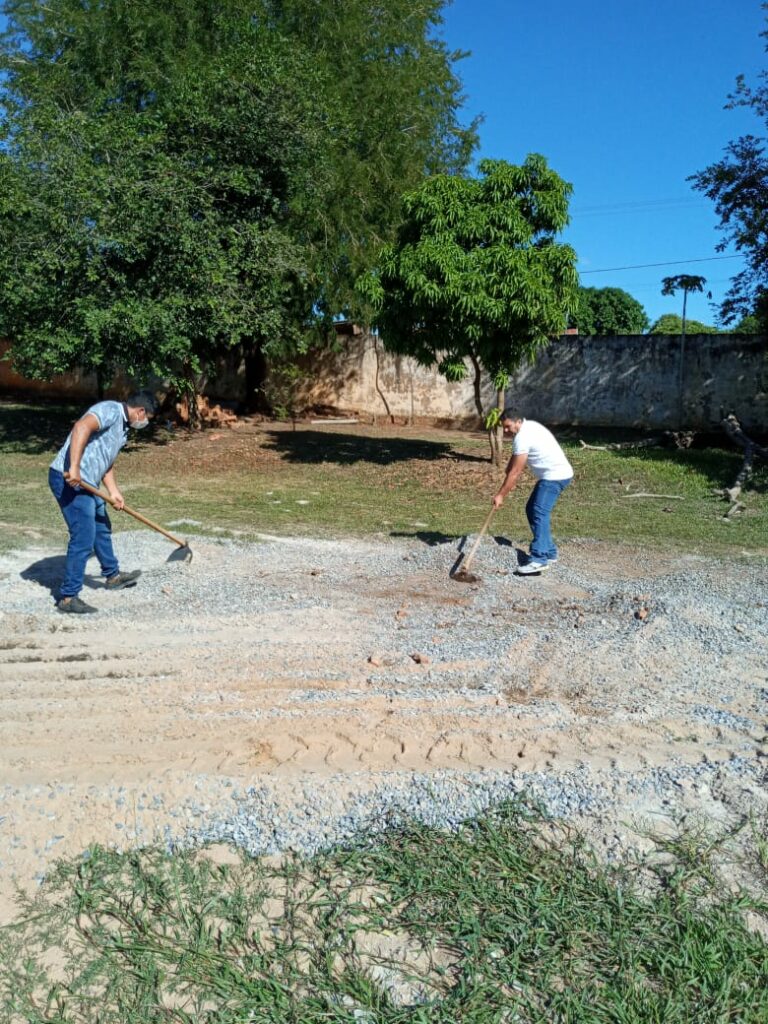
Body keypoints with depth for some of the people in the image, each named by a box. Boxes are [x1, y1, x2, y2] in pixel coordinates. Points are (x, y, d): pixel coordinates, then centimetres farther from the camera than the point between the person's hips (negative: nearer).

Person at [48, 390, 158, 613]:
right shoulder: (111, 410, -12)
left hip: (85, 483, 11)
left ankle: (112, 576, 44)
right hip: (69, 480, -11)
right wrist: (74, 468, -34)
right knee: (83, 538, -9)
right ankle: (68, 597, 0)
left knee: (102, 528, 24)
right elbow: (81, 427, -29)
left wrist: (114, 492, 9)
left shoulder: (122, 428, 19)